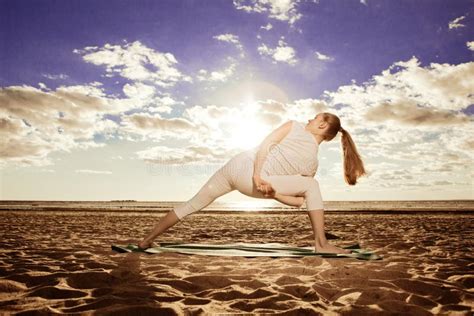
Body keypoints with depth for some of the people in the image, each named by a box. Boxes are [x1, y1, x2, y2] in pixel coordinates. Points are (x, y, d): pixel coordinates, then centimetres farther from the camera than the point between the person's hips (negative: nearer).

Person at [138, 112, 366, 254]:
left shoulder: (294, 125, 10)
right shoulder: (312, 164, 9)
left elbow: (265, 145, -4)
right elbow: (298, 202, 8)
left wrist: (257, 175, -6)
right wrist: (272, 194, 7)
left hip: (235, 164, 3)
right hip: (248, 177, -3)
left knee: (192, 204, 18)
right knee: (311, 185, 10)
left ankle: (147, 240, 29)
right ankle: (322, 244, 10)